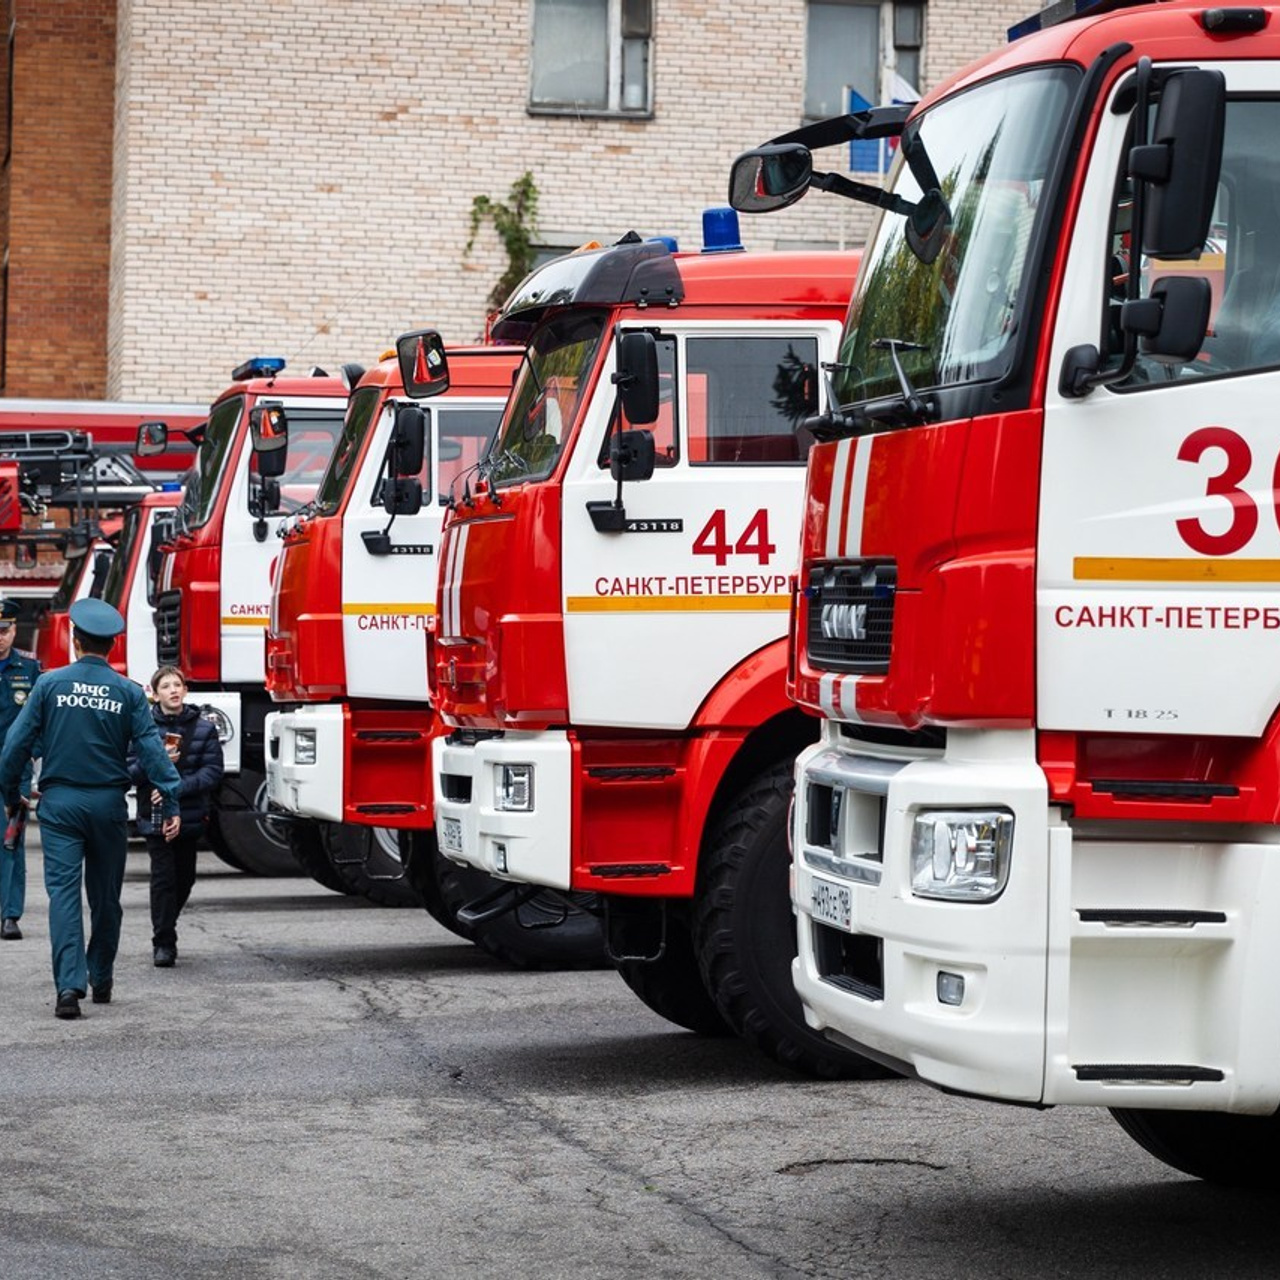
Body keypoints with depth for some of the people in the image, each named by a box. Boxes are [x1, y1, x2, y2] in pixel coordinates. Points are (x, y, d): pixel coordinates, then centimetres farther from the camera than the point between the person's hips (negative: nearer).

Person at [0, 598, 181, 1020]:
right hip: (108, 803, 1)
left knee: (63, 893, -5)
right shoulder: (128, 692, -1)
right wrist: (171, 803, -4)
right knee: (105, 895, 14)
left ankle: (69, 985, -18)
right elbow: (152, 751, -5)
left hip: (59, 803, -1)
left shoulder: (50, 684, -3)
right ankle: (101, 981, 25)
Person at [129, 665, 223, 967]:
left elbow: (212, 771, -5)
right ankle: (163, 943, -3)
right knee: (163, 877, -9)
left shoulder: (203, 729, 2)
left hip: (190, 817, 3)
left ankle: (166, 929, 34)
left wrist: (176, 789, -17)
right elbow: (129, 771, -4)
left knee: (184, 879, 12)